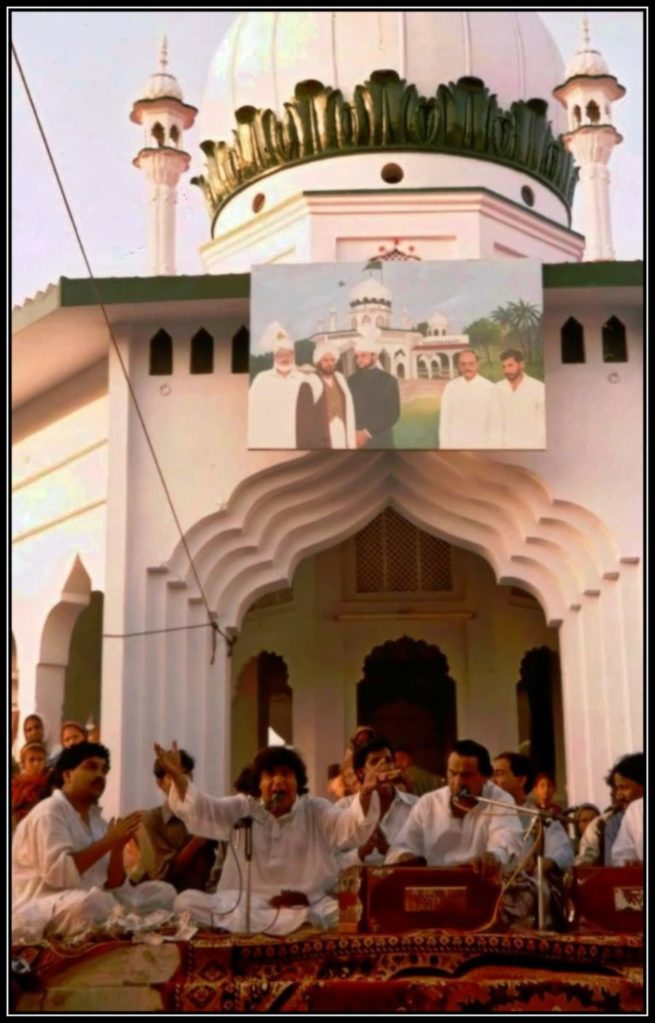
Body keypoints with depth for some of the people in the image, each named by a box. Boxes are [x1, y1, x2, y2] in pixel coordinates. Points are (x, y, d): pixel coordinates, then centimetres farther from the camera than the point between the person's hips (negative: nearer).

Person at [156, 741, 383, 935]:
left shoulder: (316, 812, 6)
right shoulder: (242, 809, 10)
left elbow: (350, 827, -10)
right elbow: (201, 811, -3)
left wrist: (365, 795, -32)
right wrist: (178, 776, -21)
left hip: (303, 908, -1)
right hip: (243, 904, 2)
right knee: (187, 902, -21)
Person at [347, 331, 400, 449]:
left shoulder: (389, 381, 1)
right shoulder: (351, 381, 11)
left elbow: (393, 414, -5)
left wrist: (368, 432, -12)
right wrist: (353, 433, -8)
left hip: (380, 441, -3)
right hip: (355, 440, 3)